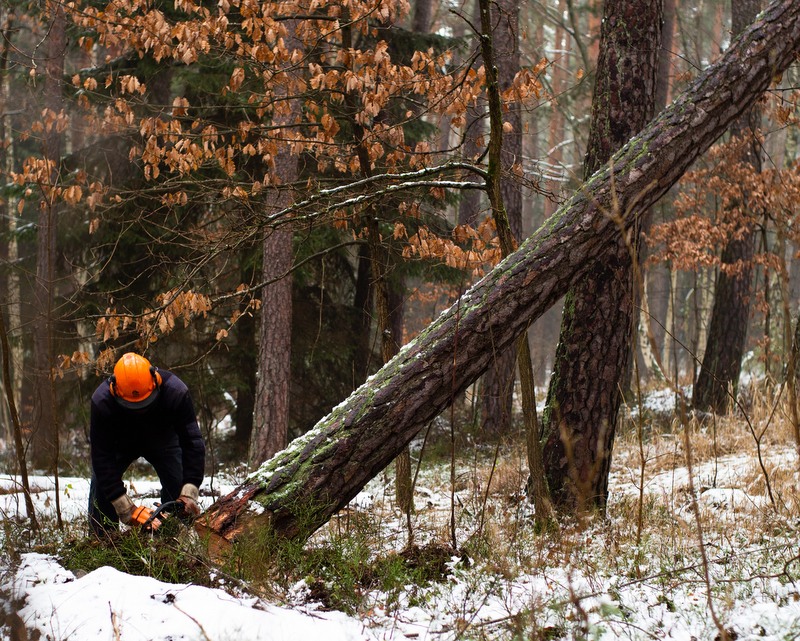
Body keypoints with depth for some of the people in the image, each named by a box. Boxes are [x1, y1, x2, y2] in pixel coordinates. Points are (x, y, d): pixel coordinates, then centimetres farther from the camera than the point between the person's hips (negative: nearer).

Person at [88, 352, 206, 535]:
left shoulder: (175, 392, -38)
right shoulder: (102, 401, -39)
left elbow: (192, 444, -33)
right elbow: (102, 458, -36)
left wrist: (189, 494, -43)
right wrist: (126, 510, -41)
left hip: (162, 439, 0)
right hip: (120, 443, 0)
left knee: (178, 488, -15)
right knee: (102, 483, -17)